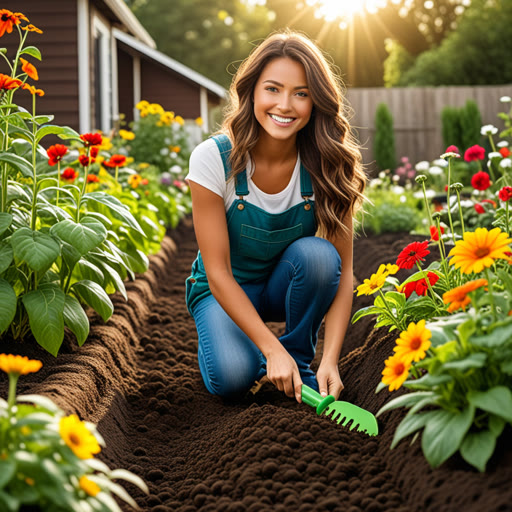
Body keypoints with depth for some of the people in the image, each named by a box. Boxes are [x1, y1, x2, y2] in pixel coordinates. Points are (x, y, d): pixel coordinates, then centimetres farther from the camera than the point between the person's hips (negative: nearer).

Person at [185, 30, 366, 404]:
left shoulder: (326, 167, -18)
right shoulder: (214, 159, -23)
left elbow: (342, 271, -17)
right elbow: (218, 272, -23)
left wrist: (331, 359, -30)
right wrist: (271, 348, -31)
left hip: (288, 286, 2)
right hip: (226, 291, -2)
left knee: (317, 253, -31)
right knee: (232, 377, -29)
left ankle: (299, 360, -7)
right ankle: (223, 338, 7)